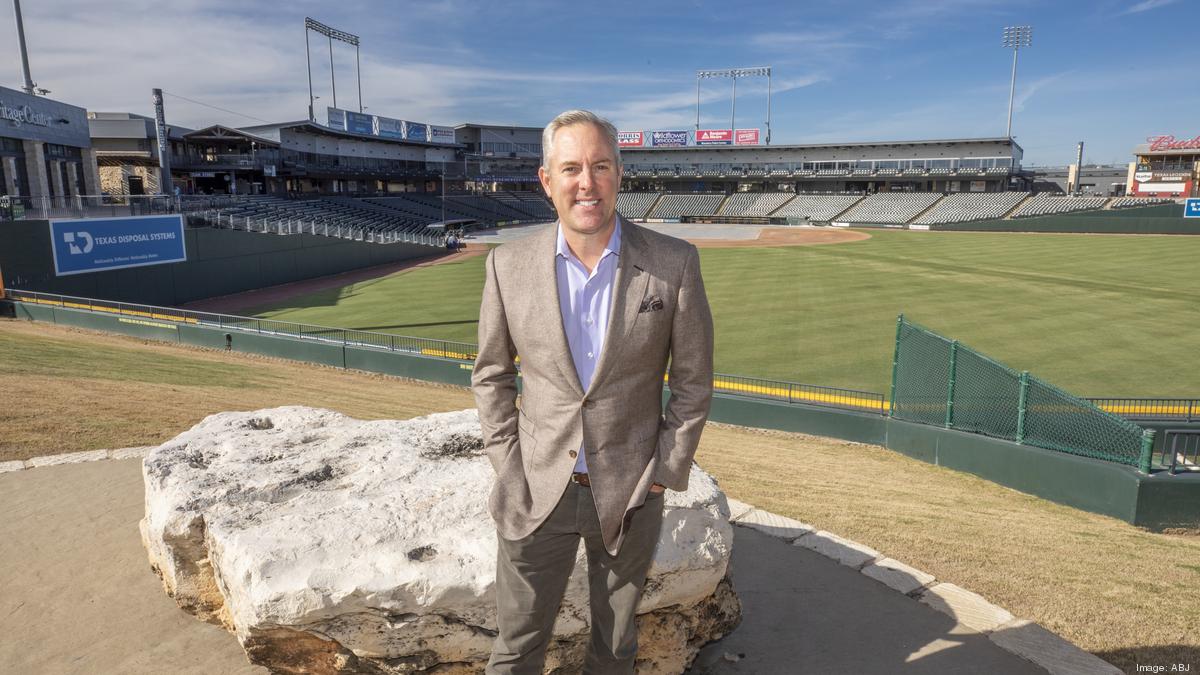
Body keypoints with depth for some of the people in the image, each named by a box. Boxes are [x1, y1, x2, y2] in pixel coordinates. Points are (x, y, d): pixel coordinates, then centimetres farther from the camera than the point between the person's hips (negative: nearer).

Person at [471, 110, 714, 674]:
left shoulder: (674, 263, -10)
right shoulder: (508, 265, -6)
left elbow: (693, 380, -2)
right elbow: (491, 375, 4)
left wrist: (663, 474, -4)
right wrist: (508, 469, -1)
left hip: (629, 494, 0)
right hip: (537, 490, 1)